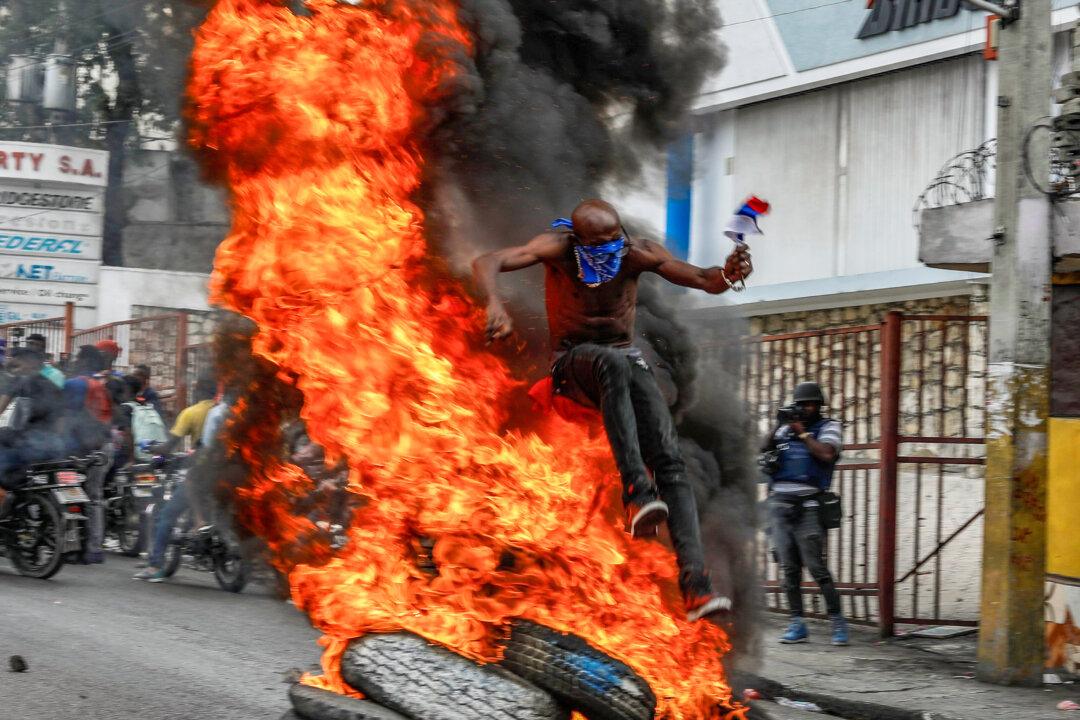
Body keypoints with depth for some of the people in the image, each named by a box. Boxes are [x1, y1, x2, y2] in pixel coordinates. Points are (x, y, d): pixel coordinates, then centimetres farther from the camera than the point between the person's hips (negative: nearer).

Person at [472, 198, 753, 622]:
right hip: (573, 363, -3)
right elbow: (487, 263, -26)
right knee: (613, 363, -41)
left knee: (669, 459, -19)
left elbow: (703, 280, -14)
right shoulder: (558, 248, -14)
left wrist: (728, 274, -39)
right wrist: (494, 304, -49)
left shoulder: (638, 253, -9)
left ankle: (694, 584, -28)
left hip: (626, 358, 3)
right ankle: (637, 492, -49)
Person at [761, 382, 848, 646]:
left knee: (816, 566, -10)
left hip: (807, 505, -5)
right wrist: (779, 426, -6)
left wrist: (803, 433, -7)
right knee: (789, 568, 4)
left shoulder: (828, 427, 5)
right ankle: (797, 625, 7)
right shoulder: (787, 428, 16)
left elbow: (827, 455, -12)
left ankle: (838, 622, -5)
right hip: (779, 503, 5)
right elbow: (764, 448, 6)